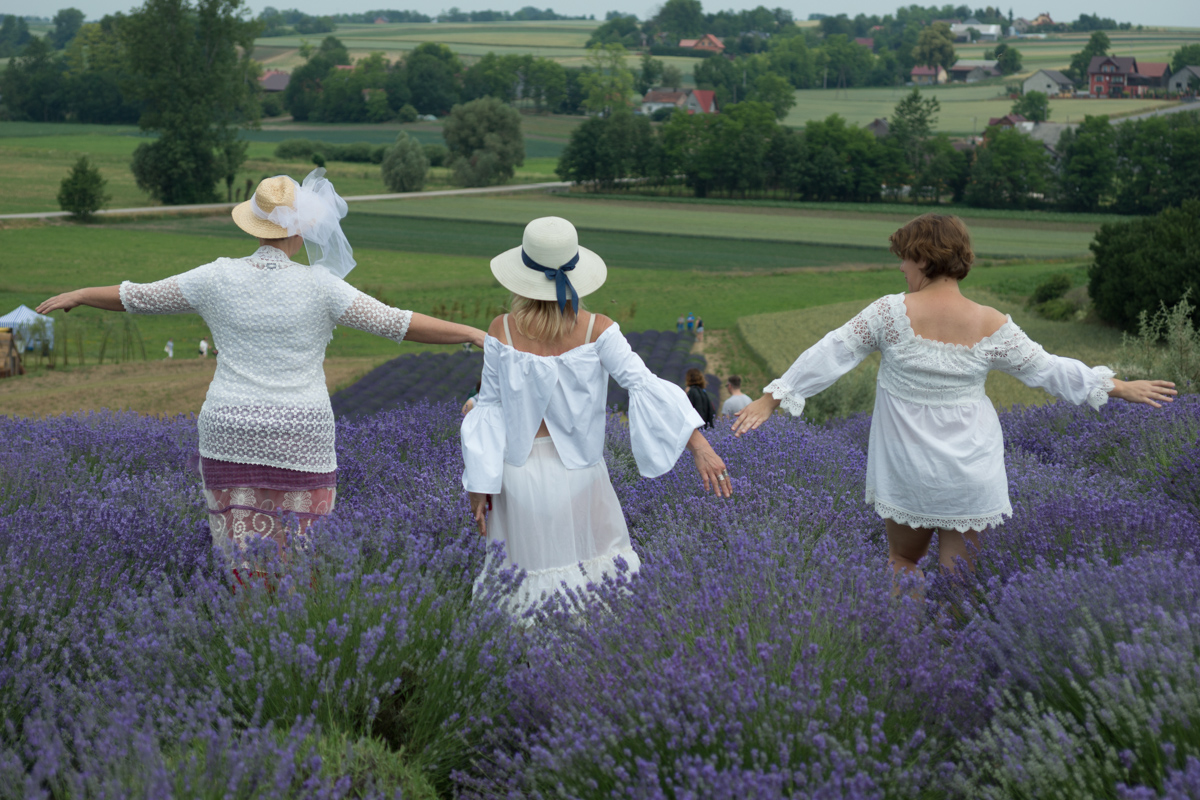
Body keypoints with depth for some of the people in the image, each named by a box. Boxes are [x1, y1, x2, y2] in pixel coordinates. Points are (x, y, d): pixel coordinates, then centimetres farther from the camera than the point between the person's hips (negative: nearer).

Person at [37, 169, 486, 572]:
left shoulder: (218, 278, -2)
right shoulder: (319, 287, -8)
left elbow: (135, 297, 8)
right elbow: (397, 323, -9)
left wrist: (78, 296, 25)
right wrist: (471, 334, -2)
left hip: (231, 435, 2)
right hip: (300, 438, -2)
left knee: (239, 559, 8)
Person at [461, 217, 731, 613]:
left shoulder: (502, 331, -9)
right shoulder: (597, 330, -11)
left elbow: (489, 405, -4)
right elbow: (643, 384, -19)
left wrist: (480, 483, 1)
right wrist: (699, 444, -22)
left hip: (521, 474, 0)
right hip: (578, 473, 0)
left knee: (523, 580, 12)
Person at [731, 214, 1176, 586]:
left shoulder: (892, 312, -12)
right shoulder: (992, 326, -6)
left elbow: (831, 355, -8)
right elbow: (1046, 369, 4)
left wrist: (772, 398, 1)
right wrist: (1122, 388, 17)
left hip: (908, 473, -1)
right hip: (972, 476, 1)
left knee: (902, 561, 20)